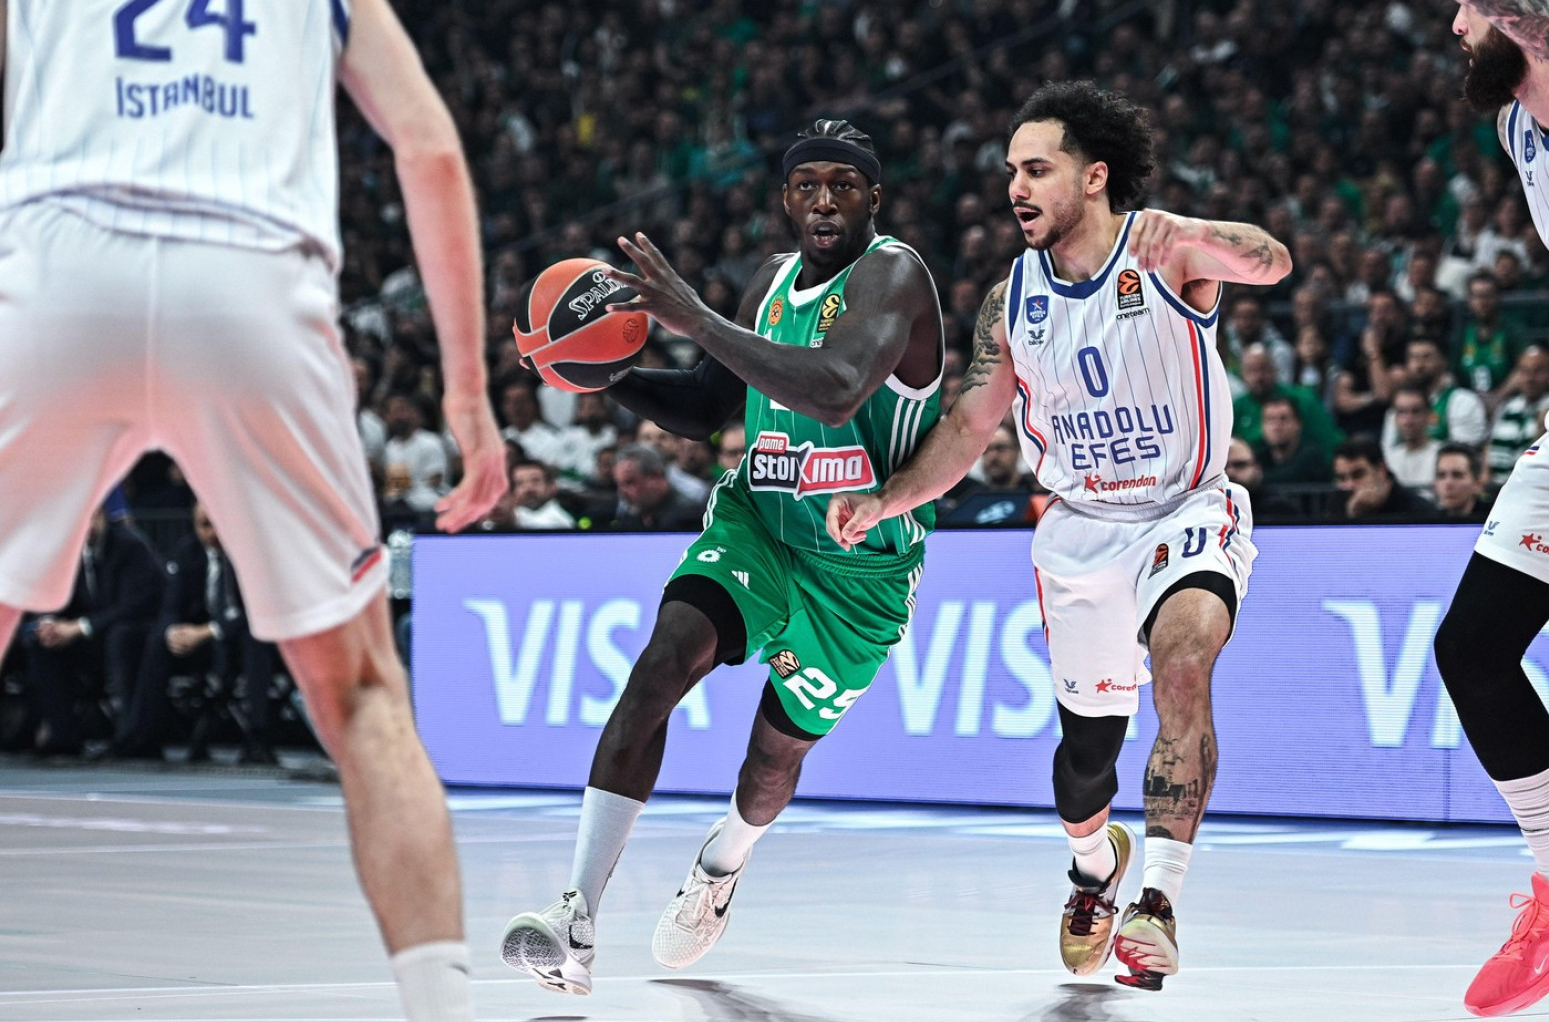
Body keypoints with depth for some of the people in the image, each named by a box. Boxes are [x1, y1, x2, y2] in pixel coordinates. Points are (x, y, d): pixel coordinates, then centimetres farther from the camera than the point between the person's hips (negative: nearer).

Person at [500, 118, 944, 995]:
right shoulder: (778, 280, 6)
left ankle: (721, 866, 51)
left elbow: (835, 391, -38)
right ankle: (578, 928, -31)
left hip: (858, 569, -4)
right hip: (756, 523, 4)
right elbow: (704, 410, 16)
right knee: (664, 662, -23)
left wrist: (697, 317, -39)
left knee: (776, 755, 11)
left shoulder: (892, 275, -18)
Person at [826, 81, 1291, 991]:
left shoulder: (1164, 249, -14)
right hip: (1080, 531, 4)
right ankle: (1095, 866, 46)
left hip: (1188, 514, -4)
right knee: (1088, 744, 11)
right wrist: (886, 502, -6)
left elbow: (1273, 264, -33)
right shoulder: (1013, 300, 0)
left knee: (1183, 655, -33)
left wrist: (1195, 242, -55)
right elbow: (971, 425, 8)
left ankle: (1159, 900, -33)